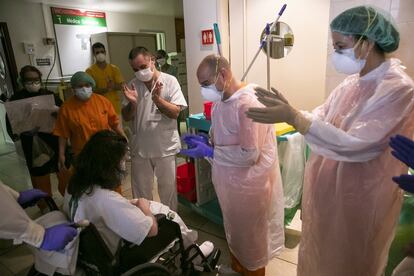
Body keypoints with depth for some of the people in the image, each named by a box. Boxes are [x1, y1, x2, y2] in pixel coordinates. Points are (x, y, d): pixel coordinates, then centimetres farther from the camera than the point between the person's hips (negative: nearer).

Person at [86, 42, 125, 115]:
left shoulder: (114, 68, 5)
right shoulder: (90, 71, -2)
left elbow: (120, 87, 1)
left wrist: (113, 86, -21)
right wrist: (106, 89, -24)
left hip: (115, 105, 3)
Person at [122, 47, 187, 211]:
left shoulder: (169, 81, -7)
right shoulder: (133, 85, 1)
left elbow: (175, 113, -14)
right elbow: (126, 117, 1)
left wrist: (157, 98, -27)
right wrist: (132, 103, -19)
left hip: (165, 146, -3)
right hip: (140, 147, 3)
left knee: (168, 189, 14)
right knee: (140, 190, 17)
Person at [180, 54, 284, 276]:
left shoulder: (248, 103, -26)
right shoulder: (220, 102, 2)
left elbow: (250, 154, -28)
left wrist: (209, 152, -24)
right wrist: (204, 142, -5)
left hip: (248, 185, -8)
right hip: (228, 181, 9)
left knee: (251, 238, 16)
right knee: (234, 232, 28)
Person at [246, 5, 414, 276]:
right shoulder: (352, 82, 3)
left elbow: (355, 144, -30)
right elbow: (320, 117, 3)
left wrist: (292, 117, -33)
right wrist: (284, 110, -11)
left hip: (360, 197, -7)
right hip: (330, 187, 7)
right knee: (321, 254, 26)